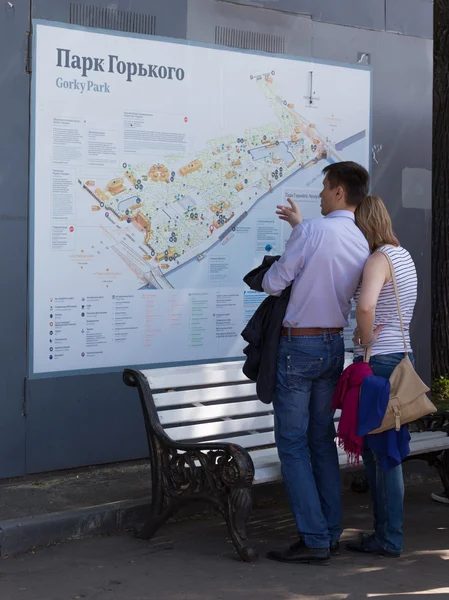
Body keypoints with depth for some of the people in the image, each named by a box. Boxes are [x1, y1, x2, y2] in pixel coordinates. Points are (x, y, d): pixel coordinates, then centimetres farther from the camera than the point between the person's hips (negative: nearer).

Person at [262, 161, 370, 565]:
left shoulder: (311, 232, -17)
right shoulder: (362, 245, 5)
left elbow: (273, 284, -11)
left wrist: (272, 273, 11)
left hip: (299, 345, -7)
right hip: (334, 345, 7)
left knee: (293, 444, -2)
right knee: (322, 439, 15)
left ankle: (314, 540, -3)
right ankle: (331, 532, 17)